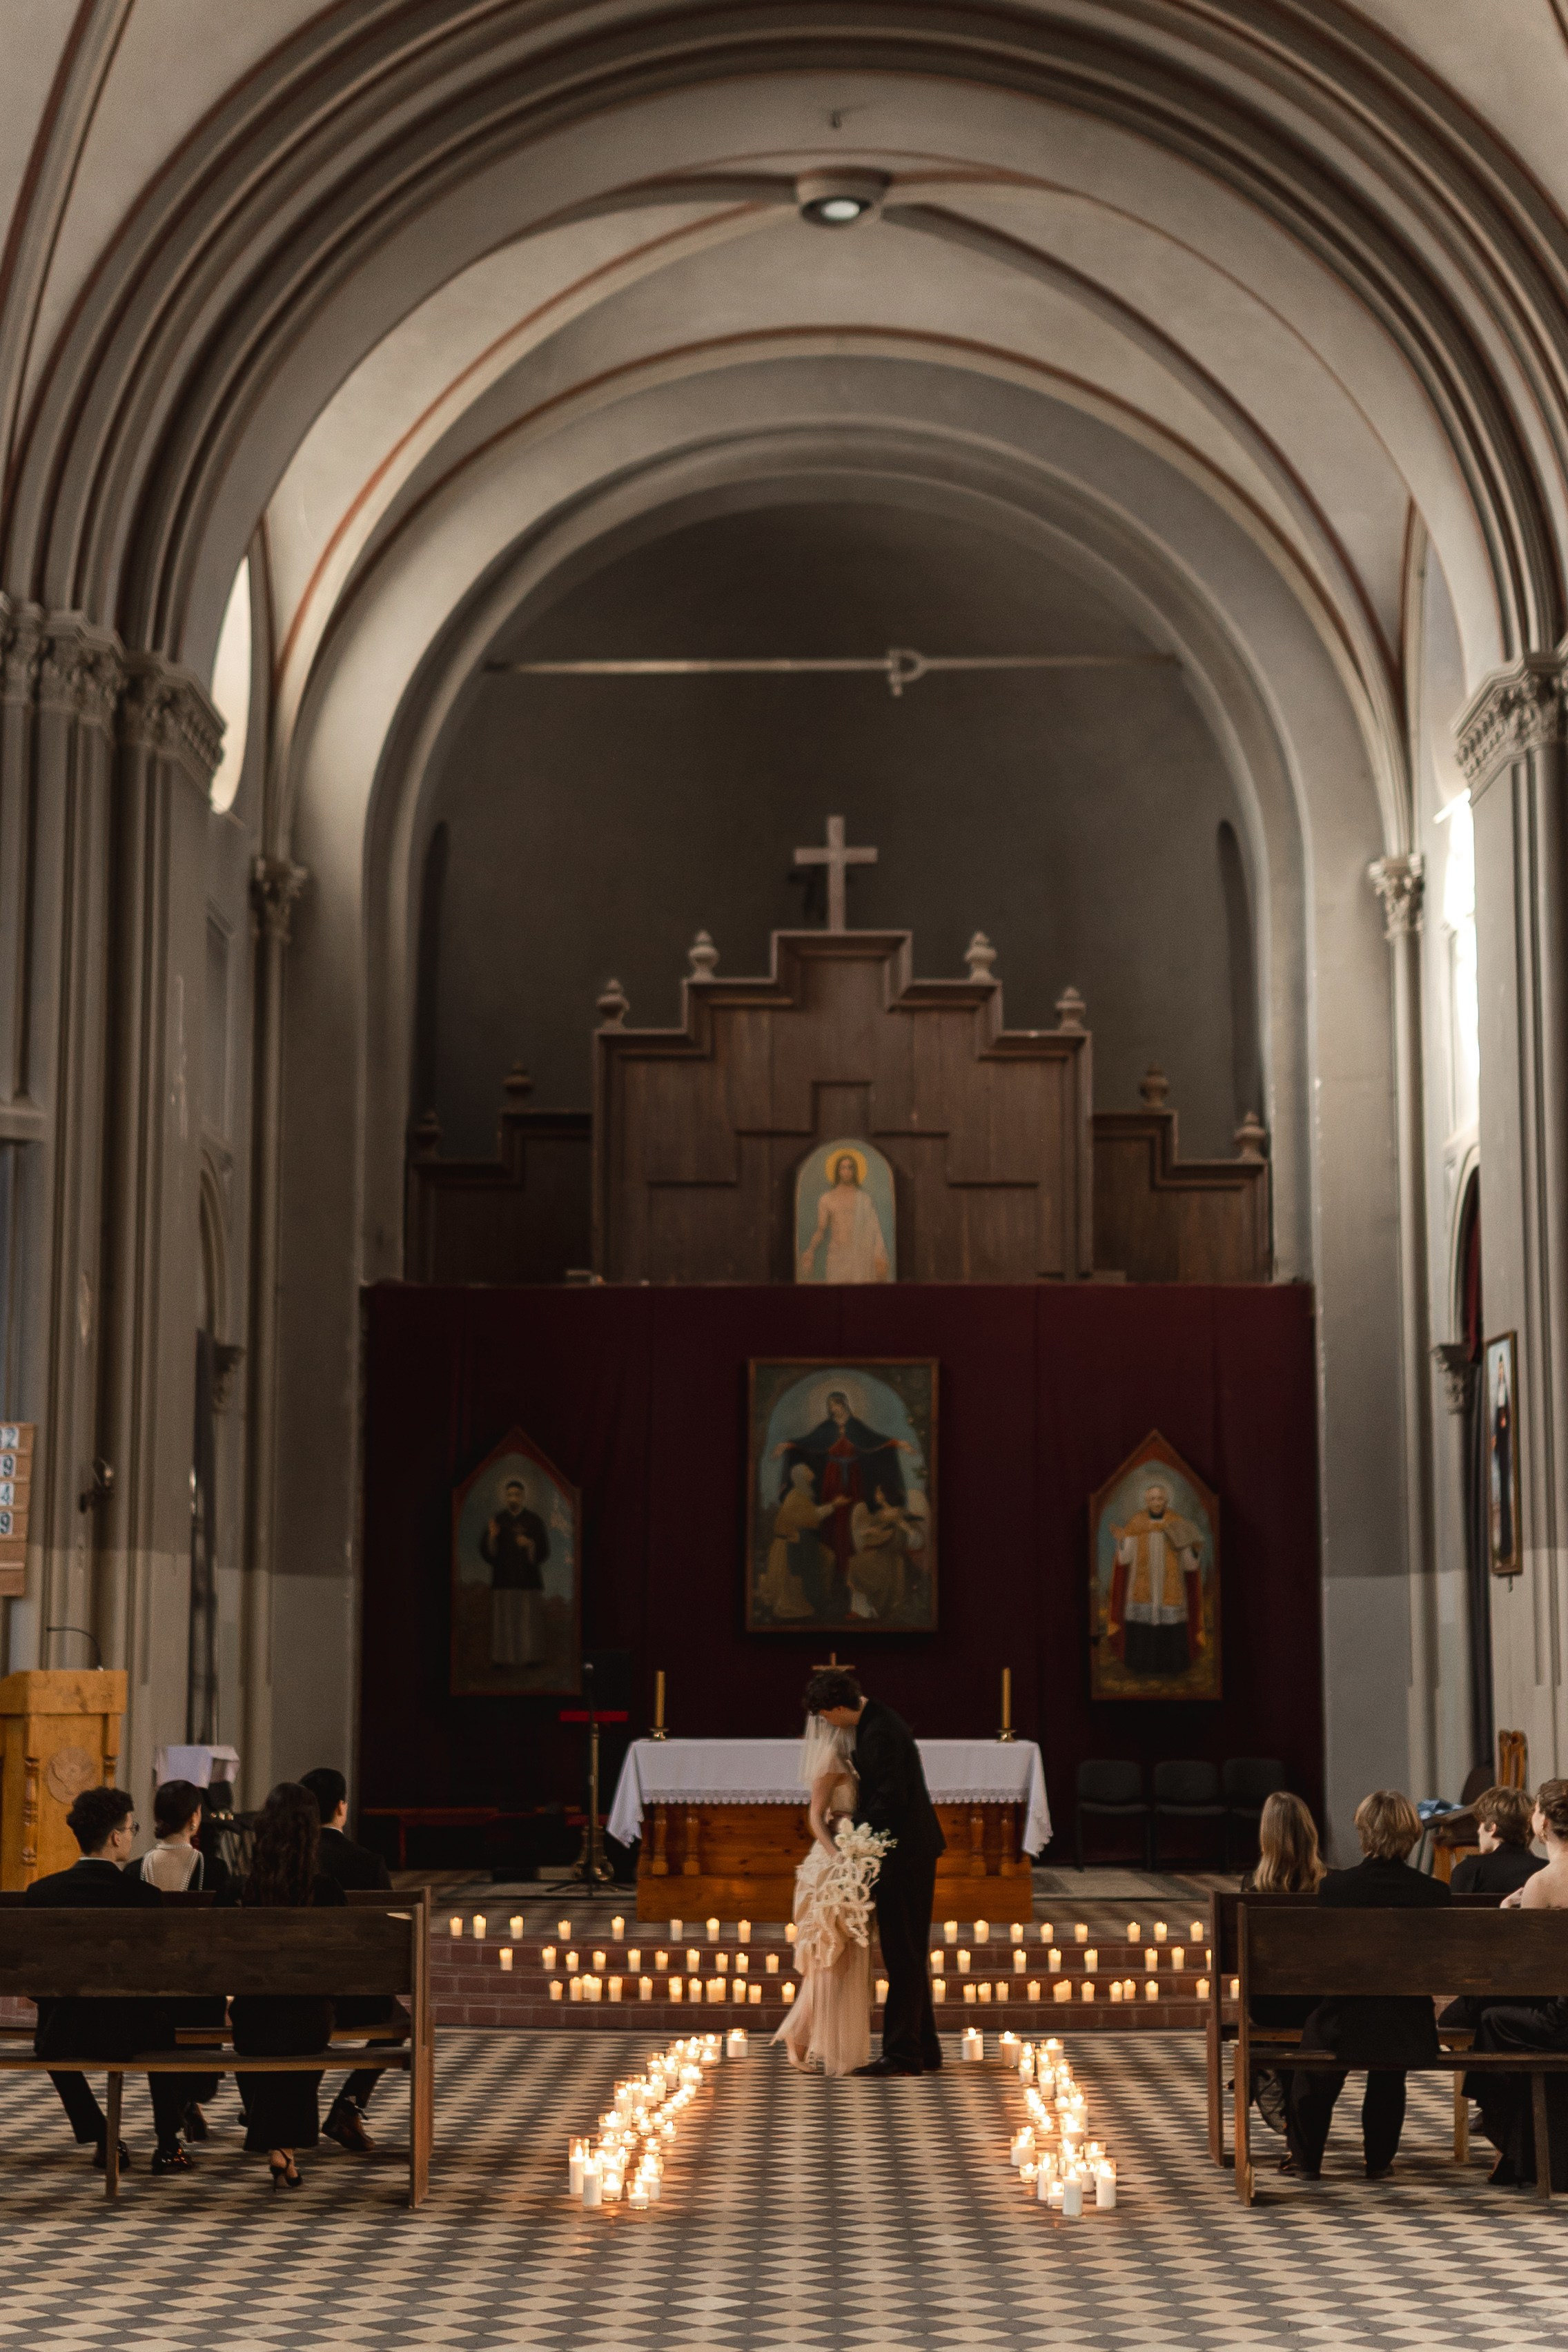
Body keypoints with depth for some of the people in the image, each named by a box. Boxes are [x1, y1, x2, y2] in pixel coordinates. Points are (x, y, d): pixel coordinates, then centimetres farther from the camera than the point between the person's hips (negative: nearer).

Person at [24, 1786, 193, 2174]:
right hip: (126, 2033, -2)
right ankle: (168, 2145, 28)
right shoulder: (142, 1894, -12)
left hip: (61, 2033, 2)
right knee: (169, 2025, 31)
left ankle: (100, 2139, 30)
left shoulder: (40, 1891, -4)